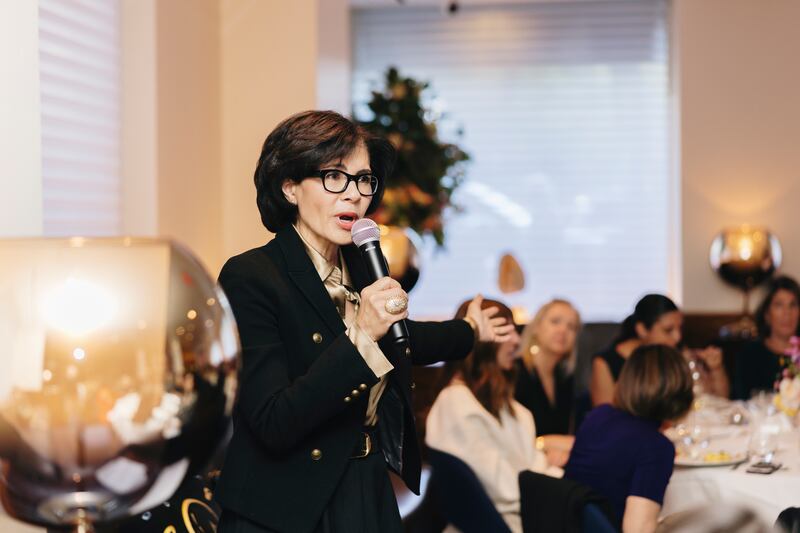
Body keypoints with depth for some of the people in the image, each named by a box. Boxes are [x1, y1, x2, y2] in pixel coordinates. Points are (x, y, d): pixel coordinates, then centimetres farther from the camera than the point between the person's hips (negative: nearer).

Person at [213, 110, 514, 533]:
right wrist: (360, 334, -28)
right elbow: (274, 426, -24)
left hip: (372, 498, 7)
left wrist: (470, 331, 41)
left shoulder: (361, 267, 5)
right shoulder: (249, 277, -17)